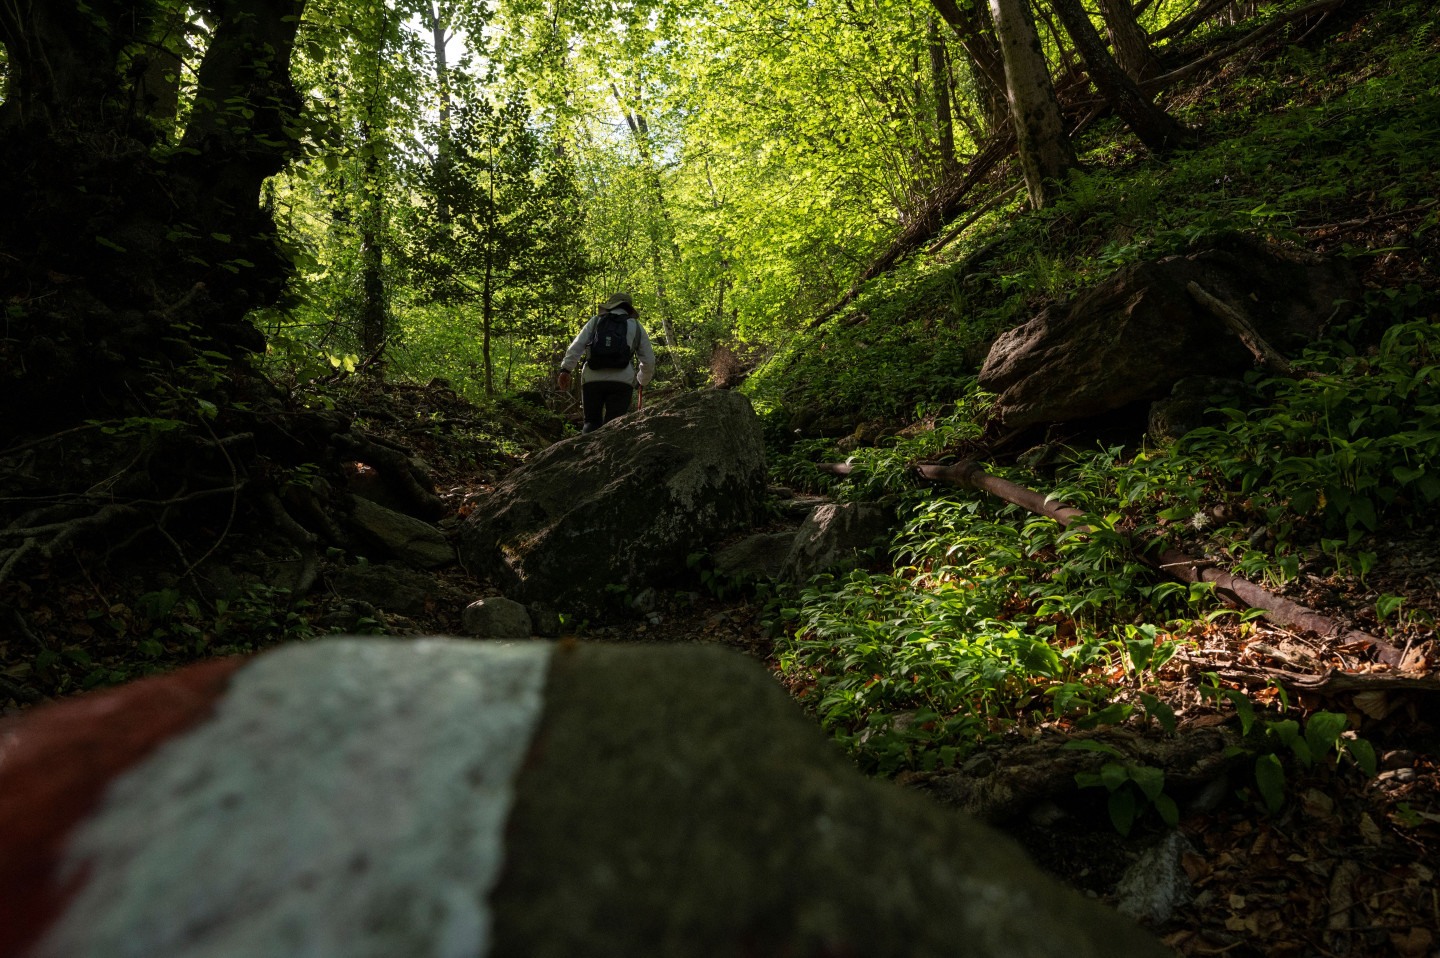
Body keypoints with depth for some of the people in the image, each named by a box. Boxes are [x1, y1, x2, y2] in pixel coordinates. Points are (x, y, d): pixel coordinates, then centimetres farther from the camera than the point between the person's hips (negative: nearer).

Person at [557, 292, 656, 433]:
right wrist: (642, 381, 36)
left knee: (591, 422, 11)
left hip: (592, 379, 1)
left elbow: (576, 347, 6)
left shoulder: (595, 321, 18)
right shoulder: (636, 326, 18)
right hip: (622, 381, -1)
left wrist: (565, 370, 5)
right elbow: (649, 361, 20)